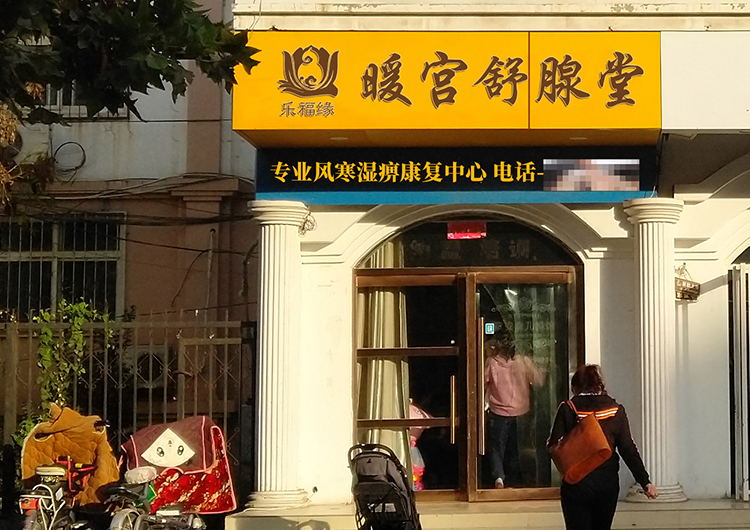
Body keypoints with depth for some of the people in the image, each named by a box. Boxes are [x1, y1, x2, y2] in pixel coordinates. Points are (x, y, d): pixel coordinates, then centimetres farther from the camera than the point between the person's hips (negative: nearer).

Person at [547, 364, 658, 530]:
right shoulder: (616, 409, 0)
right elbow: (628, 449, -2)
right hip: (608, 483, 3)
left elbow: (554, 445, -8)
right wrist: (645, 481, 1)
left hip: (576, 484, -3)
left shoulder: (567, 409, -6)